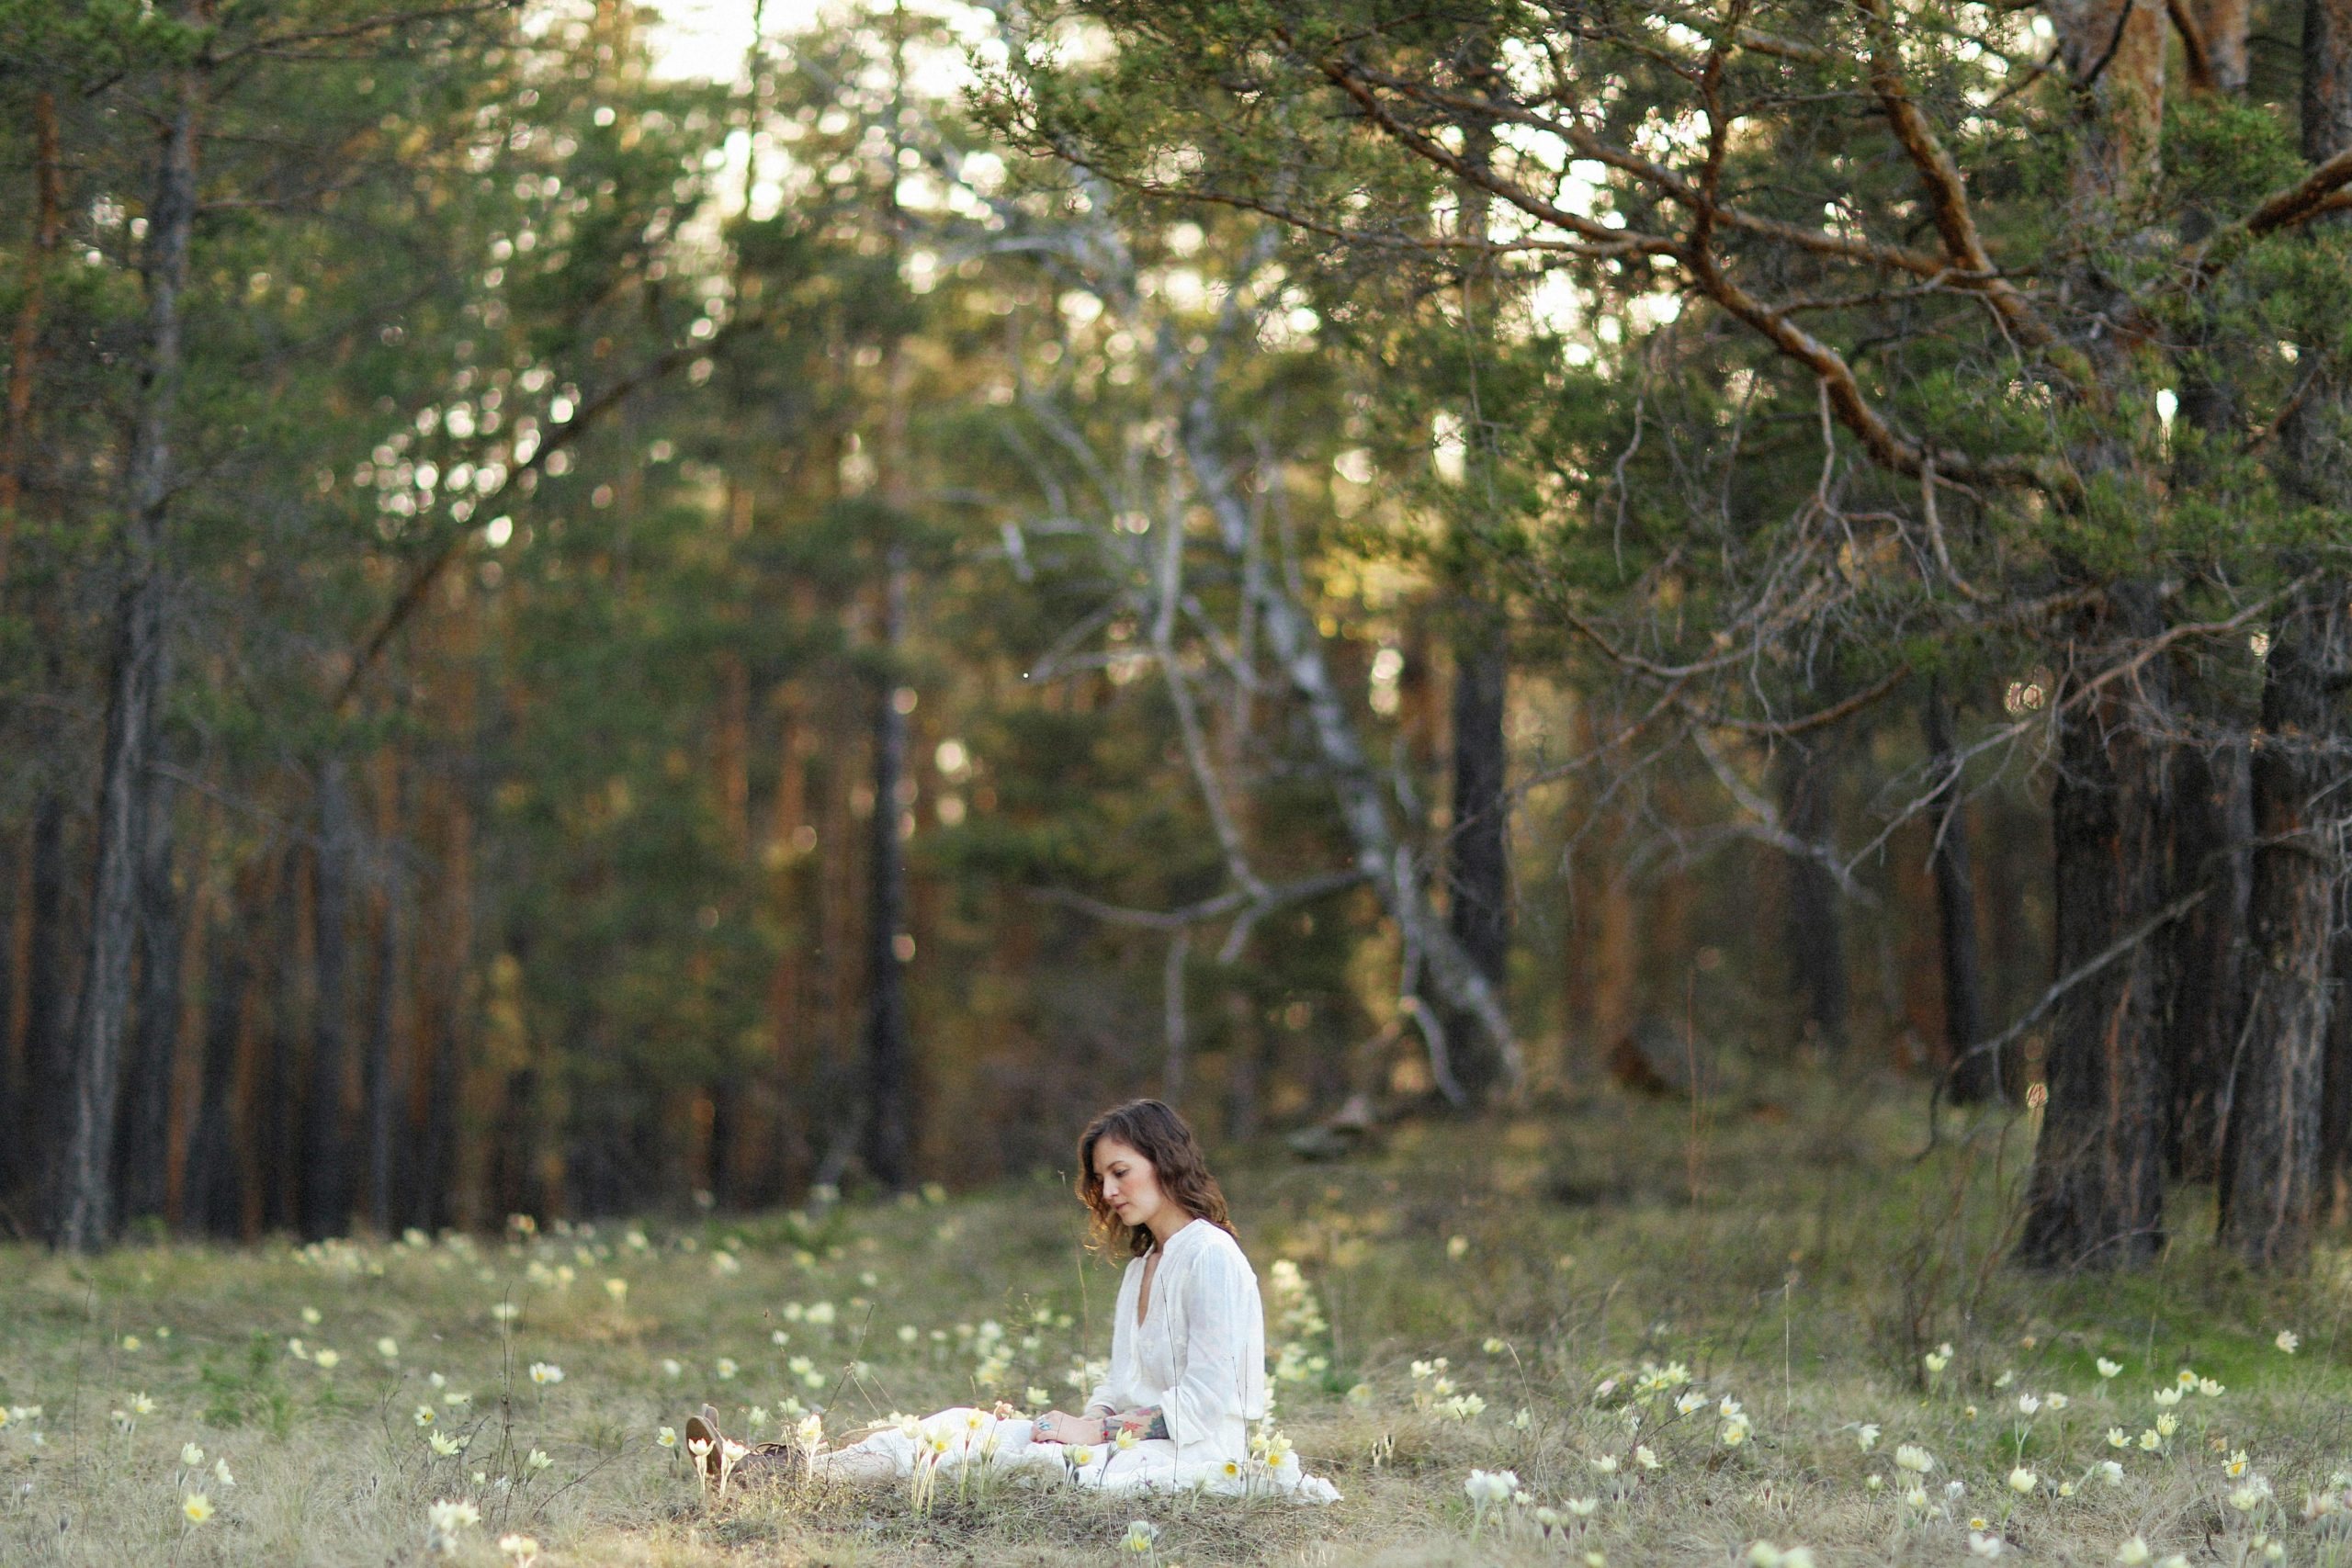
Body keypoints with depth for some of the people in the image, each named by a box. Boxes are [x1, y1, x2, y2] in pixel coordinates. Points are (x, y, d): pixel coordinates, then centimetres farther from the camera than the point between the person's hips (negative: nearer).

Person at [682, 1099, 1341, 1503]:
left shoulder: (1212, 1256, -6)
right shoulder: (1140, 1267, 23)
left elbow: (1210, 1396, -14)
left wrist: (1100, 1432, -14)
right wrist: (1081, 1420, -2)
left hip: (1197, 1453, -9)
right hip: (1129, 1436, 9)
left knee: (1015, 1452, -29)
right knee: (969, 1426, -12)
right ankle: (774, 1470, -30)